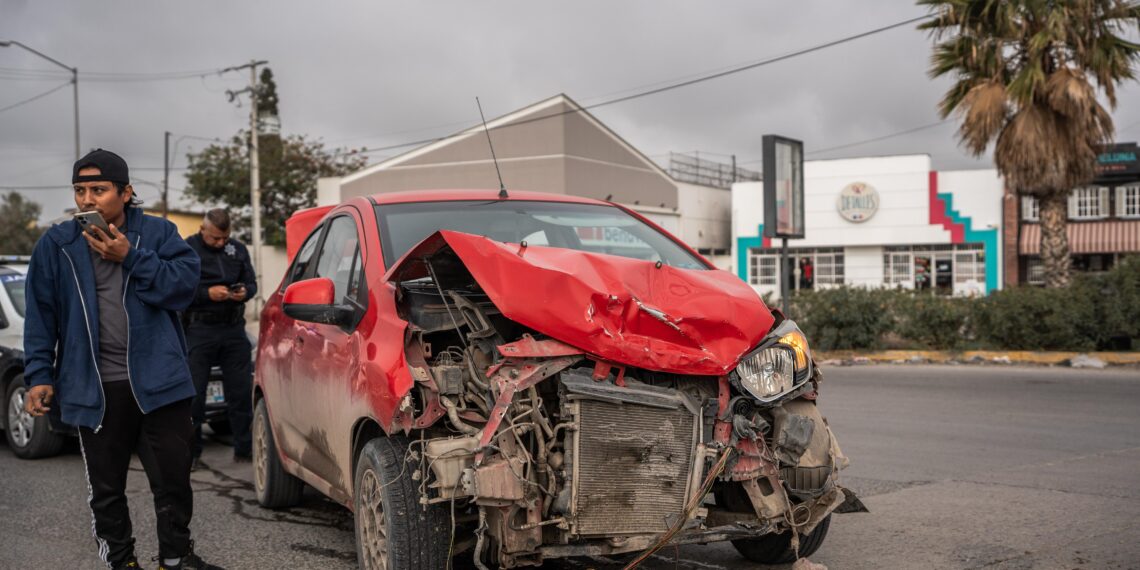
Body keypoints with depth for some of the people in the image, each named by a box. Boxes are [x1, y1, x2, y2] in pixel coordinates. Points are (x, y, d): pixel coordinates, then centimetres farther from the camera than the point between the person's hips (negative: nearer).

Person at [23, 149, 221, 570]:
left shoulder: (158, 233, 1)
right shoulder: (56, 245, 3)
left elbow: (184, 284, -11)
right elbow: (40, 315, 4)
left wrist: (131, 257, -17)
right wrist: (40, 375, -1)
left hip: (158, 381, 0)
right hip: (93, 388, 1)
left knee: (173, 478, 7)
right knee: (105, 487, 9)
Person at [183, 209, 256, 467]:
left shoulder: (238, 249, 13)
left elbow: (251, 282, 17)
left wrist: (244, 292, -6)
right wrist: (208, 293, -19)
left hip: (234, 329, 4)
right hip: (199, 330, -4)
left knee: (241, 391, 6)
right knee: (194, 393, -1)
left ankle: (244, 448, 14)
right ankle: (191, 452, 8)